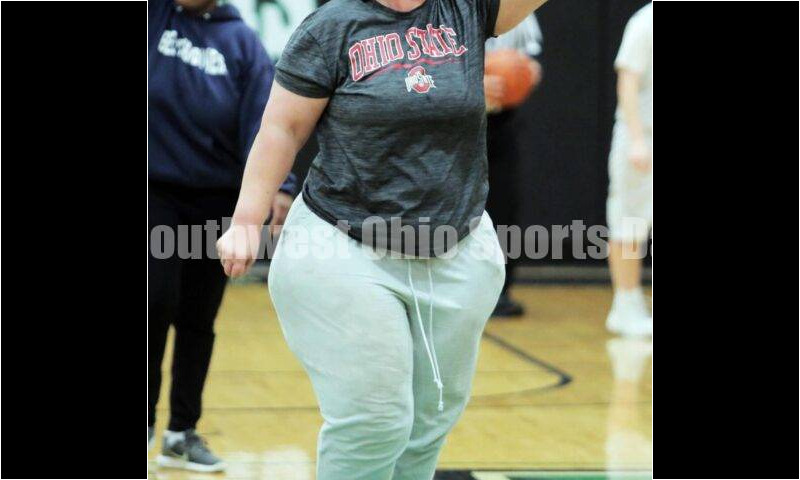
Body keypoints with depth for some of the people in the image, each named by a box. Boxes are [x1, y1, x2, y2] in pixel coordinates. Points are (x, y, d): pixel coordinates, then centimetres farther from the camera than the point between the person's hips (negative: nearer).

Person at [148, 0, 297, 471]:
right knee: (157, 303, -11)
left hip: (217, 200, 1)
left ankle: (183, 432, 17)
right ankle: (145, 419, 6)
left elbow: (264, 118, -10)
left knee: (198, 321, 6)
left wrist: (278, 185, -22)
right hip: (155, 192, -1)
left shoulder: (242, 40, -1)